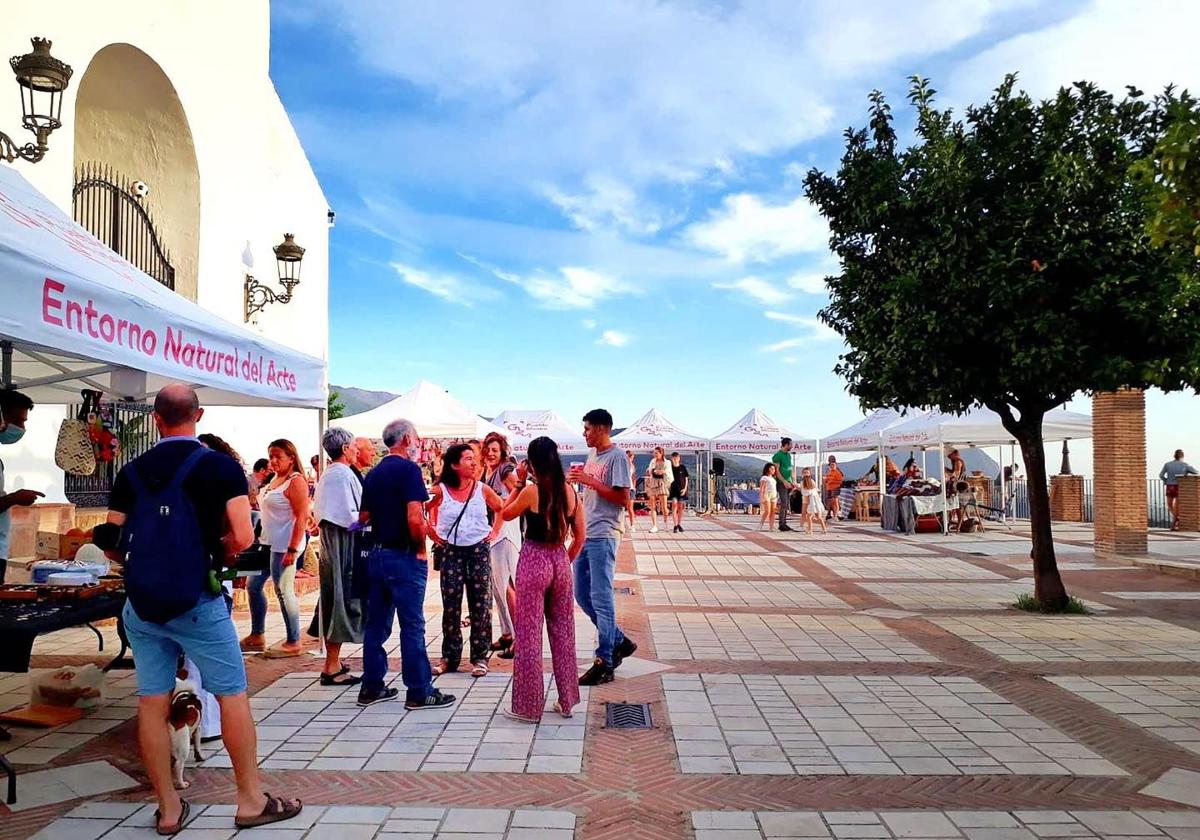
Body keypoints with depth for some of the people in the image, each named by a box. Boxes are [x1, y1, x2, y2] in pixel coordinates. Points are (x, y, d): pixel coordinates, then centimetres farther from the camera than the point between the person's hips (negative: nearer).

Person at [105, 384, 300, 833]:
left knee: (151, 703, 11)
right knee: (233, 696, 7)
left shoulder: (131, 472, 3)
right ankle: (251, 800, 14)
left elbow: (113, 545, 3)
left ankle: (168, 809, 20)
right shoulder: (221, 466, -8)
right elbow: (242, 537, -14)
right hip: (198, 603, -4)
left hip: (142, 604, 4)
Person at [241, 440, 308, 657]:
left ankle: (293, 643, 4)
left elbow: (302, 517, -19)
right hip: (268, 543, 10)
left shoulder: (296, 481, -13)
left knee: (283, 592, -6)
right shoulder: (275, 480, 15)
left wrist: (292, 549, -23)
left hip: (284, 546, -10)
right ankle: (257, 636, 28)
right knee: (253, 586, 15)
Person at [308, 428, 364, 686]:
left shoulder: (327, 474, 14)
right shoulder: (344, 474, -16)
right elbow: (350, 516, -22)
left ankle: (333, 661, 26)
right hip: (344, 546, -10)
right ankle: (332, 669, -1)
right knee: (343, 600, -5)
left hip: (331, 541, 10)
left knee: (333, 600, 15)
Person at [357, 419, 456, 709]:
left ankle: (372, 687, 19)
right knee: (412, 626, -2)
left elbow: (363, 516, 13)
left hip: (378, 554, 8)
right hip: (404, 557, -8)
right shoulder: (408, 469, -13)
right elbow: (414, 518, -23)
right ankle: (419, 692, 4)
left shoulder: (374, 473, 11)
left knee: (376, 624, 12)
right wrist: (421, 549, -10)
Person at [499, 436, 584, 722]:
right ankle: (566, 700, 23)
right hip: (560, 562, 5)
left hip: (533, 562, -5)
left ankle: (529, 705, 12)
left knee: (529, 634, 5)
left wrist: (517, 484, 8)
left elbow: (506, 514, 5)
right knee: (563, 631, 14)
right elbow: (580, 536, 7)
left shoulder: (531, 491, -13)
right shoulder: (570, 491, 1)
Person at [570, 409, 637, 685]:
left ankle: (605, 663, 3)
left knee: (601, 599, -5)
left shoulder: (617, 457, -10)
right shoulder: (592, 456, 15)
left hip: (603, 536, -9)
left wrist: (590, 481, -17)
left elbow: (623, 498, -16)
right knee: (582, 595, 13)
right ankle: (620, 642, 26)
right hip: (585, 534, 9)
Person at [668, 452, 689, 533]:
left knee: (680, 507, 6)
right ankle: (675, 525, -14)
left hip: (681, 490, 1)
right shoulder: (670, 468, 2)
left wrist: (685, 488, -3)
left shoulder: (683, 468, 4)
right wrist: (667, 489, -2)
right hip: (673, 489, -1)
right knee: (674, 505, -12)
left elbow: (686, 479, 7)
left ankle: (679, 524, 18)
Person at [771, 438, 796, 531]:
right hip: (781, 482, -8)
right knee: (784, 503, -11)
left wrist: (792, 482, 13)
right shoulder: (778, 455, -9)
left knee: (787, 505, 8)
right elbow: (777, 470, -13)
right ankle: (781, 524, -8)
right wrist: (784, 481, -19)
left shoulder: (789, 455, 16)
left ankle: (784, 523, 12)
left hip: (788, 482, 8)